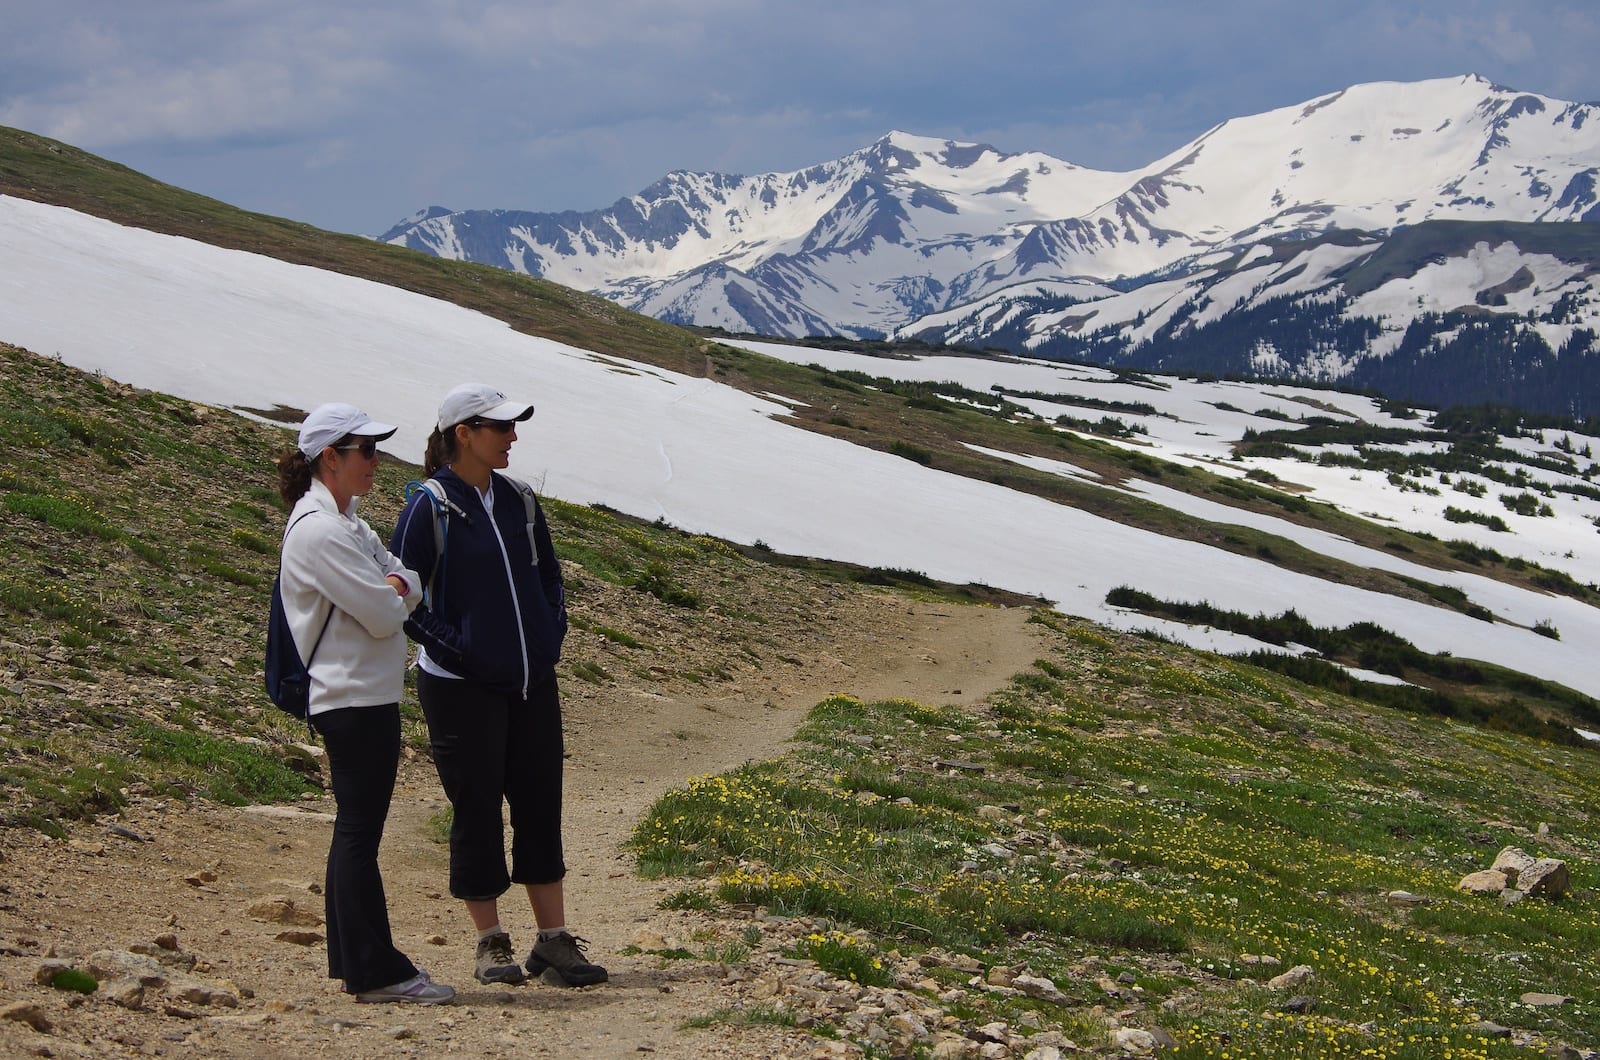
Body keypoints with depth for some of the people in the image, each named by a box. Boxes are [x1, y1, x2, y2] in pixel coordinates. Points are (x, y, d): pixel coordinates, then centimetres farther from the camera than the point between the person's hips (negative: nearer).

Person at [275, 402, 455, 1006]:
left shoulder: (344, 520, 16)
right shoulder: (319, 529, -16)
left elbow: (408, 586, 12)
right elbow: (383, 615, -20)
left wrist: (395, 586, -10)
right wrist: (392, 599, 2)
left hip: (367, 695, 10)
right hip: (353, 699, -10)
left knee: (357, 828, 12)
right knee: (359, 830, -6)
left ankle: (354, 962, 18)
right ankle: (375, 970, -3)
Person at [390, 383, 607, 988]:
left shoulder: (520, 501, 7)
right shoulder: (430, 508, -10)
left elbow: (549, 576, 19)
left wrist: (552, 636, 6)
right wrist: (454, 648, -15)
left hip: (532, 685, 6)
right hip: (462, 689, -5)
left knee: (541, 807, 6)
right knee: (478, 813, 3)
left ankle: (554, 942, 13)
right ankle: (490, 944, 15)